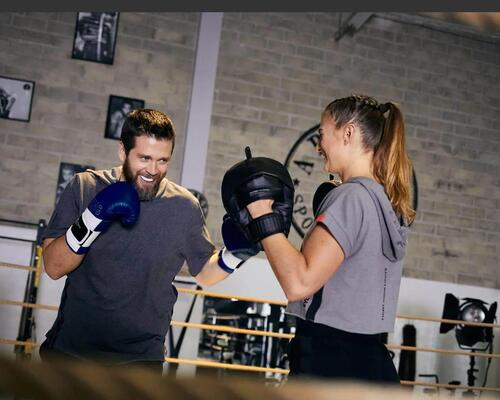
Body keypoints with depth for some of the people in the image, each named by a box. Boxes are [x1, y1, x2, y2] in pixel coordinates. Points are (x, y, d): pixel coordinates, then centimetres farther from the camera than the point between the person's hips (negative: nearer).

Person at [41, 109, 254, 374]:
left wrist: (235, 253, -17)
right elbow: (53, 267, -13)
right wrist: (93, 218, -28)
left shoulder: (184, 206, -8)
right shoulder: (85, 187, -9)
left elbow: (205, 273, 4)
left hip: (141, 355, 0)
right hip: (70, 346, 1)